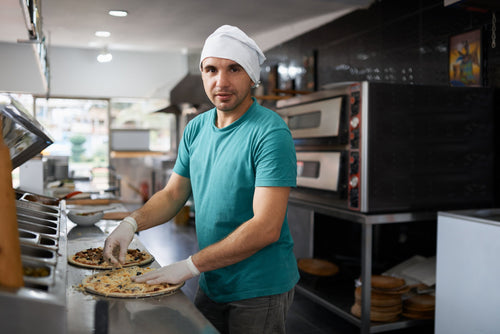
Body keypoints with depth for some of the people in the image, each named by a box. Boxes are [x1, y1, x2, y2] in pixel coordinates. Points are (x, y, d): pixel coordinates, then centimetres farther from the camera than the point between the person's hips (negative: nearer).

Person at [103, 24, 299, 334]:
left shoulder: (270, 132, -20)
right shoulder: (196, 128, 2)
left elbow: (266, 228, -26)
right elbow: (173, 194, 9)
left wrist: (190, 266, -23)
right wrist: (132, 222, -10)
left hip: (259, 289, -6)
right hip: (211, 283, 6)